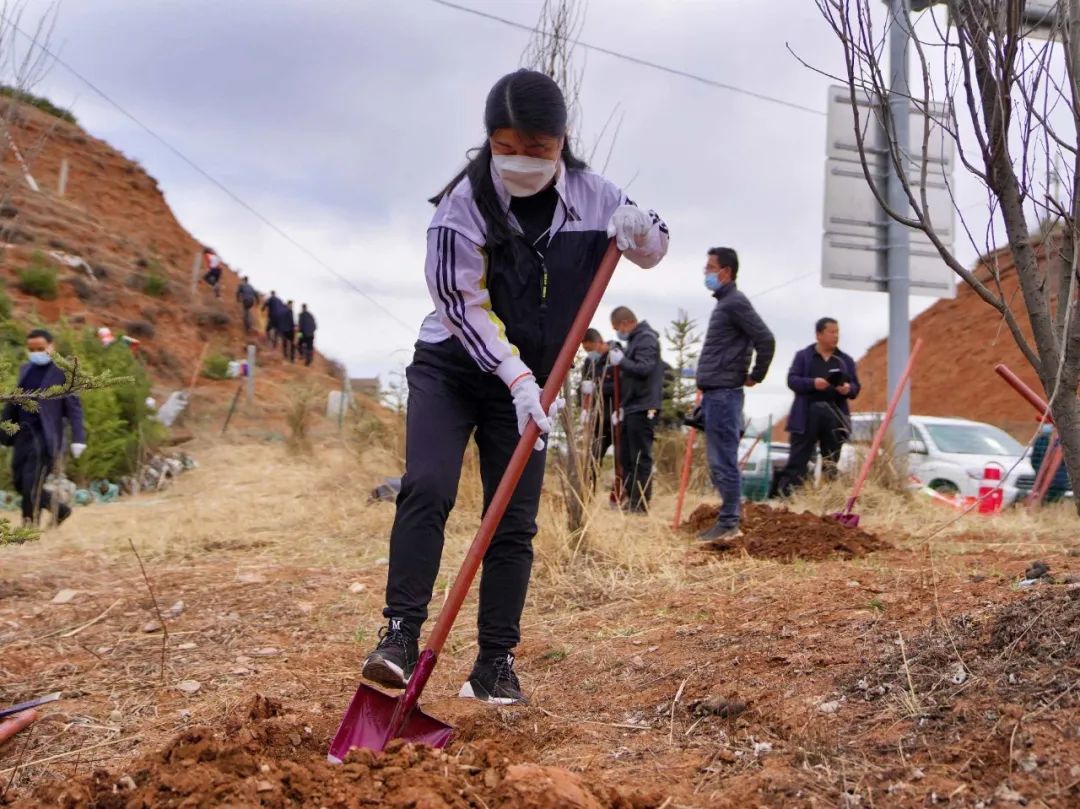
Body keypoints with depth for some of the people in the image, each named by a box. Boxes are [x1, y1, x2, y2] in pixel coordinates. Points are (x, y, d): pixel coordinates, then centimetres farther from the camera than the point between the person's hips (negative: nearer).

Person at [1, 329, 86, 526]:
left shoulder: (62, 372, -5)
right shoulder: (25, 370, 14)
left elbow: (73, 407, -8)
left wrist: (78, 438, -15)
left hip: (44, 437, -7)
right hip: (22, 435, 7)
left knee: (31, 485, -11)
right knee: (20, 483, 10)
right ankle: (60, 509, 27)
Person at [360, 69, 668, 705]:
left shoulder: (590, 195, -7)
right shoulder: (466, 201, -16)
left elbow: (653, 250, 8)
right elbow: (462, 302, -18)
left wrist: (643, 231, -16)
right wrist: (515, 375, -25)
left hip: (527, 382, 3)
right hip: (450, 368, -2)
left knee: (515, 523, -1)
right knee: (426, 488, -23)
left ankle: (495, 665, 6)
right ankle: (401, 635, -18)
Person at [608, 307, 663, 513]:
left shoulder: (646, 339, -9)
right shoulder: (634, 340, 20)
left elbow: (644, 369, -23)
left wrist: (621, 361, -16)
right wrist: (621, 407, 22)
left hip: (643, 409, -10)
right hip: (631, 408, 10)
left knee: (640, 458, -8)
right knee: (626, 456, 11)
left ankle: (641, 503, -6)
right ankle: (631, 500, 15)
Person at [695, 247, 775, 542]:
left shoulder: (735, 302, -11)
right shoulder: (724, 302, 19)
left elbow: (766, 340, -18)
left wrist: (756, 376, -10)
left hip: (725, 394, -10)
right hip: (714, 394, 10)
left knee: (724, 462, -7)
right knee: (718, 462, 12)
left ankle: (729, 523, -3)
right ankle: (727, 521, 18)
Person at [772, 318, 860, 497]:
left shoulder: (846, 360, 14)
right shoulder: (803, 356, 6)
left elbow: (856, 387, 13)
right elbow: (792, 380, -2)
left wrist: (849, 389, -12)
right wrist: (812, 383, -19)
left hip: (835, 418, 3)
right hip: (807, 416, -3)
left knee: (831, 460, 6)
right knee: (798, 457, -4)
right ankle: (783, 490, -5)